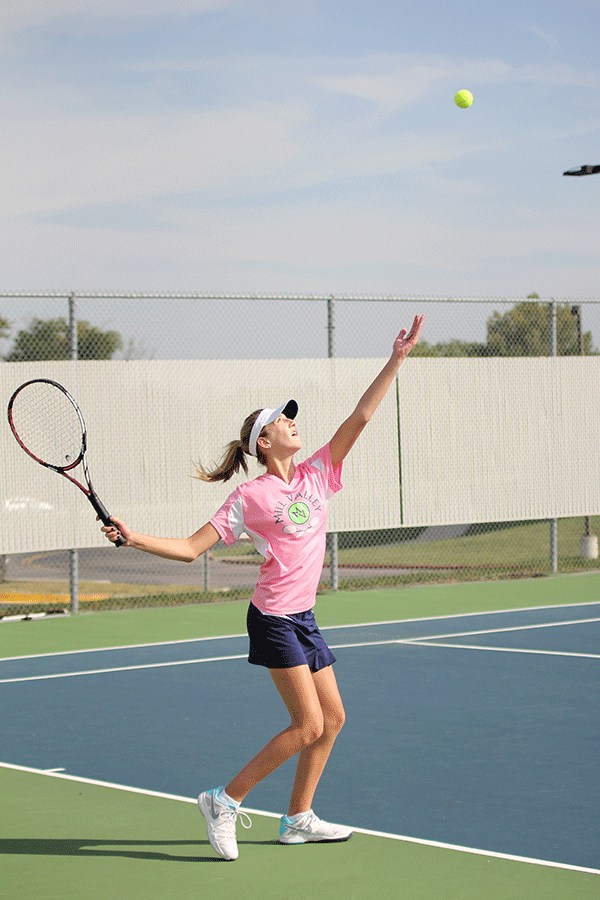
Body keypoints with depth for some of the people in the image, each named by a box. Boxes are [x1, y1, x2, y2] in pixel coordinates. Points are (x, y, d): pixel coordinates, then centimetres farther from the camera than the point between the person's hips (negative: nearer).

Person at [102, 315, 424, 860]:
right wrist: (135, 539, -20)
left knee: (332, 718, 8)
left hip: (303, 618, 7)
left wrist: (397, 360, -3)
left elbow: (360, 417, 2)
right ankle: (225, 800, -2)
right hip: (274, 618, -7)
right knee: (308, 725, -11)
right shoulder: (250, 497, -9)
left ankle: (299, 819, 19)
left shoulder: (317, 475, 6)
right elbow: (192, 548, -7)